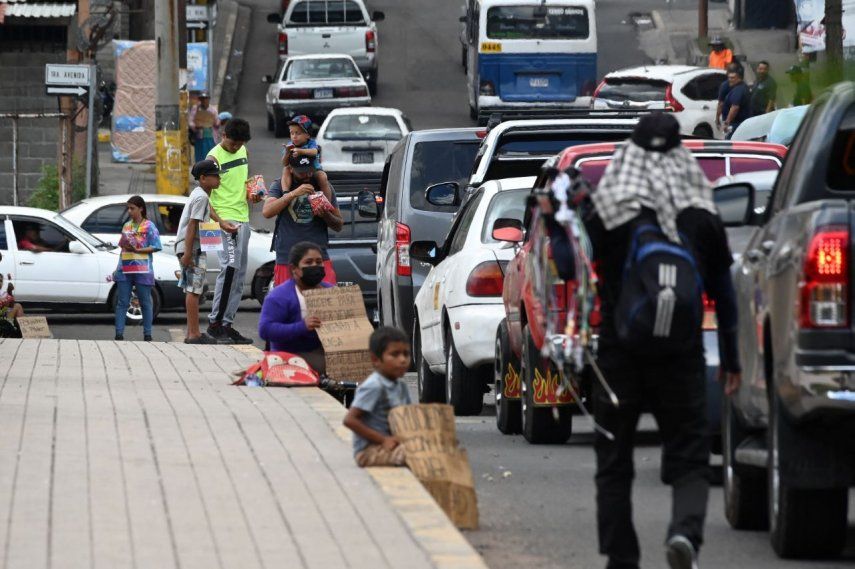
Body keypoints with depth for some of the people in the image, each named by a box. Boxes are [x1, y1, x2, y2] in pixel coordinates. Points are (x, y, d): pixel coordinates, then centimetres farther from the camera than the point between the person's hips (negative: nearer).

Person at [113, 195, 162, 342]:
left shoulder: (148, 226, -2)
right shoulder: (126, 226, 15)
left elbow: (155, 247, -8)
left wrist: (137, 250, -19)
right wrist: (118, 269, 13)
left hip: (142, 269, -5)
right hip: (125, 268, 5)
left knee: (145, 303, 3)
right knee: (122, 303, 0)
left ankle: (147, 335, 9)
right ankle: (119, 334, -1)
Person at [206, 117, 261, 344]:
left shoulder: (242, 152, 14)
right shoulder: (214, 157, -10)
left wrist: (250, 195, 8)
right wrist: (219, 222, -27)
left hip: (243, 219, 9)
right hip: (225, 219, -8)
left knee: (239, 274, 8)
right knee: (230, 267, -19)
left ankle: (227, 324, 12)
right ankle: (215, 322, -18)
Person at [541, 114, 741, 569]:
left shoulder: (607, 213, -6)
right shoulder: (702, 217, 2)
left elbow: (568, 267, -6)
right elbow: (723, 293, 8)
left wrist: (553, 225, 8)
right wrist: (730, 359, 16)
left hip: (619, 355, 0)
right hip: (682, 356, 1)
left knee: (614, 463, 11)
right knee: (689, 459, 1)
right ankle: (685, 531, -26)